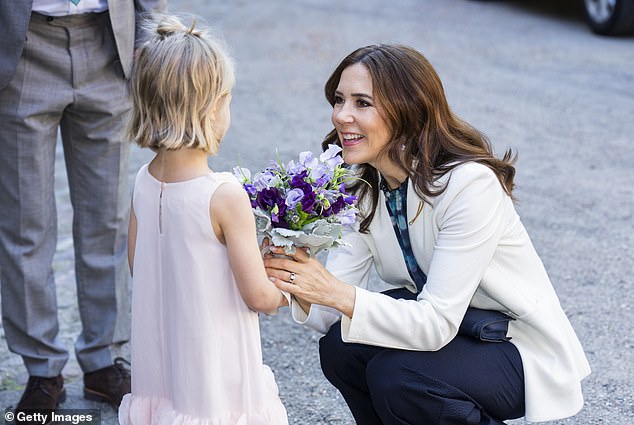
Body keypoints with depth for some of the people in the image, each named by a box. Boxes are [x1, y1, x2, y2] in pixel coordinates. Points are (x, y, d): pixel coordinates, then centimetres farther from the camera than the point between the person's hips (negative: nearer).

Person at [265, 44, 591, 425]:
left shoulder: (471, 184, -28)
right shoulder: (361, 185, -6)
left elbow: (437, 324, -30)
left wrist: (337, 293, -40)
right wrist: (300, 285, -32)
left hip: (522, 347, -7)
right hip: (443, 324, 7)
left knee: (396, 377, -29)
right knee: (340, 347, -16)